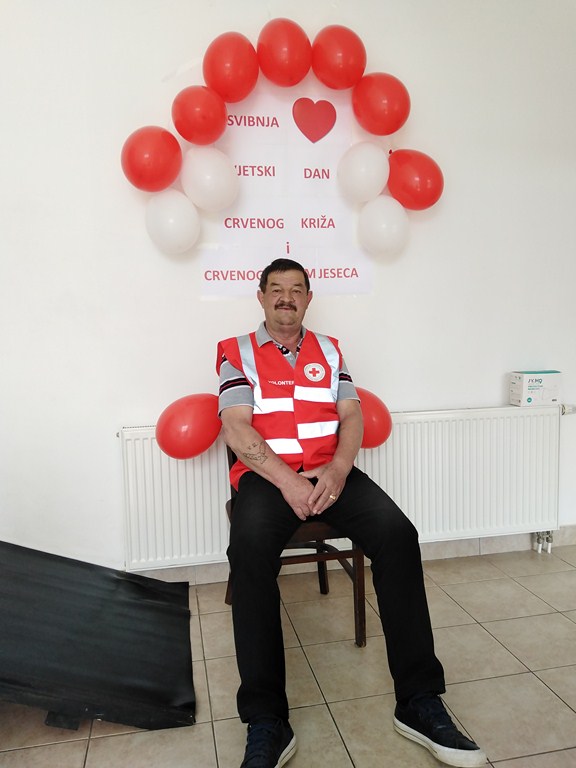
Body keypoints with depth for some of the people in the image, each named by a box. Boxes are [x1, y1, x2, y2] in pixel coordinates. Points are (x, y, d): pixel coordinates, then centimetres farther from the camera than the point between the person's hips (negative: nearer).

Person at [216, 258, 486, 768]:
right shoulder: (237, 353, 9)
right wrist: (286, 480, -16)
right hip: (267, 474, -2)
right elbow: (236, 427, -3)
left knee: (398, 534, -25)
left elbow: (352, 414, 9)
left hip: (331, 472, 3)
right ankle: (267, 723, -25)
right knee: (251, 548, -34)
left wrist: (338, 470, -11)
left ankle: (419, 701, -15)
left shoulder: (329, 350, 19)